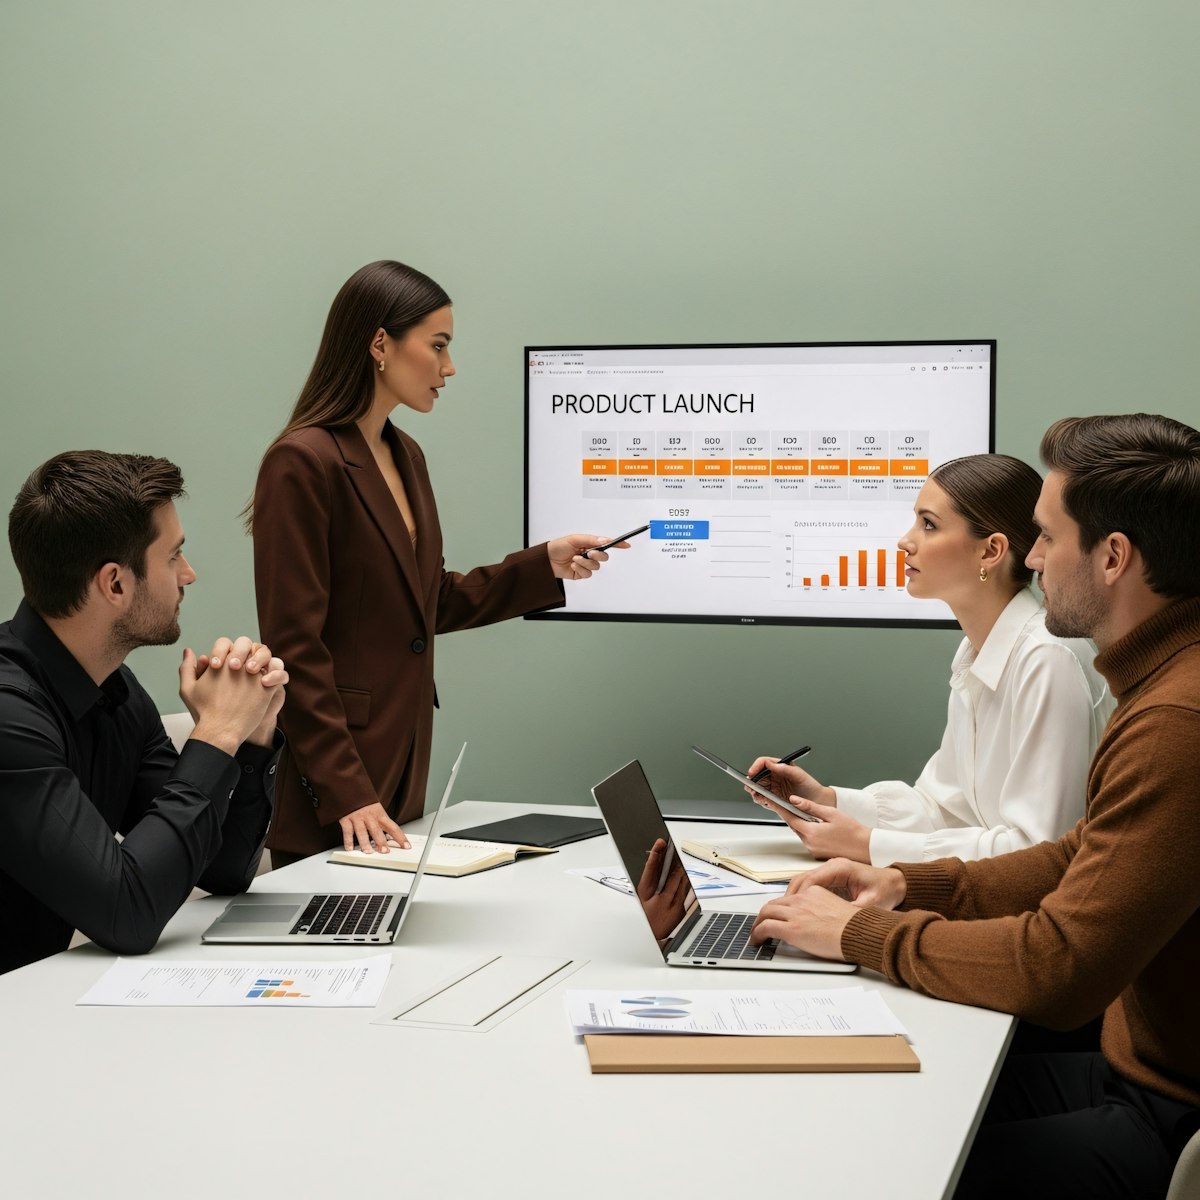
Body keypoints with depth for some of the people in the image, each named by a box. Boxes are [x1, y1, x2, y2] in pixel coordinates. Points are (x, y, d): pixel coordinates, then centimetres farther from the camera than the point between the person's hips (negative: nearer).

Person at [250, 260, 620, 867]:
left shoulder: (406, 457, 13)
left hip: (404, 759, 8)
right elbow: (294, 645, -17)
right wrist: (347, 793, -21)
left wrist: (546, 565, 10)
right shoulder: (302, 463, -14)